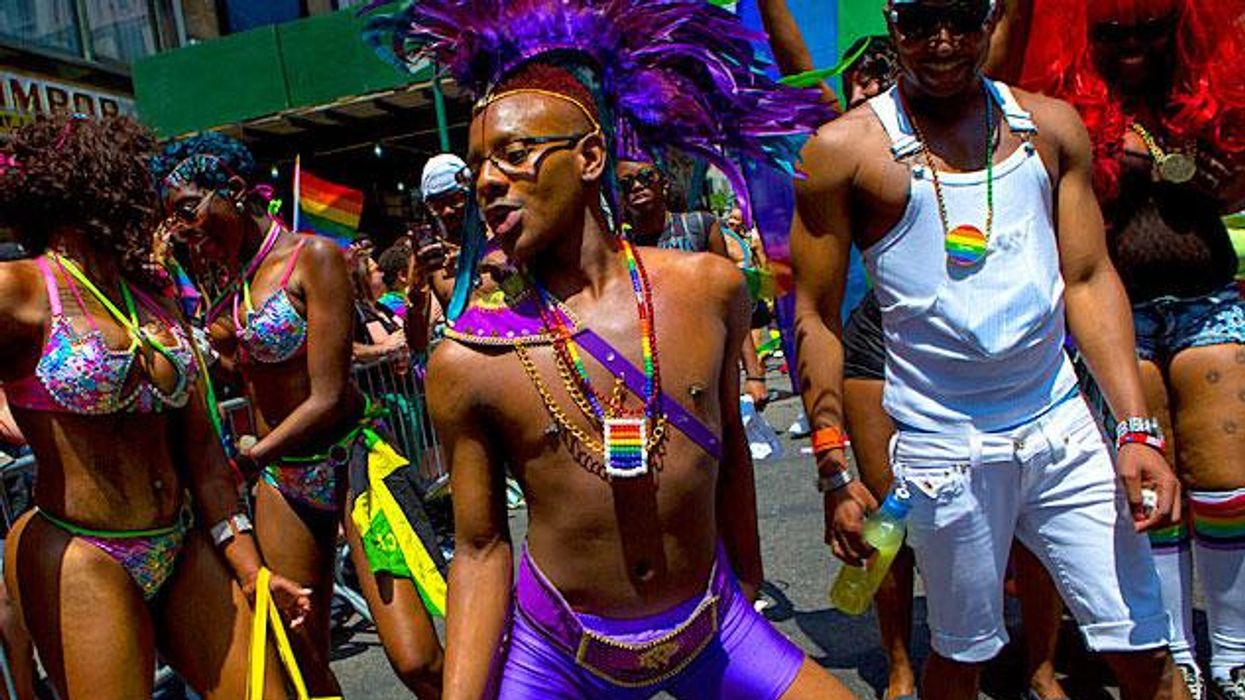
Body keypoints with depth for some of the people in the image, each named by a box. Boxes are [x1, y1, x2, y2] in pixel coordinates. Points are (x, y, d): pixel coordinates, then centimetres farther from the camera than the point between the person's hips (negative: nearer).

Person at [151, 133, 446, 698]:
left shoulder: (312, 257, -12)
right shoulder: (233, 275, 10)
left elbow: (327, 398, -16)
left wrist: (247, 460, -13)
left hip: (349, 458, -7)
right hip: (280, 478, 7)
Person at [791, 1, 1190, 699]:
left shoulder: (1051, 125, 6)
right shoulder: (848, 147, -6)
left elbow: (1090, 279, 6)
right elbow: (818, 315, -5)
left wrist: (1139, 429, -3)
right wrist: (835, 472, -7)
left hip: (1065, 430, 4)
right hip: (945, 450, -3)